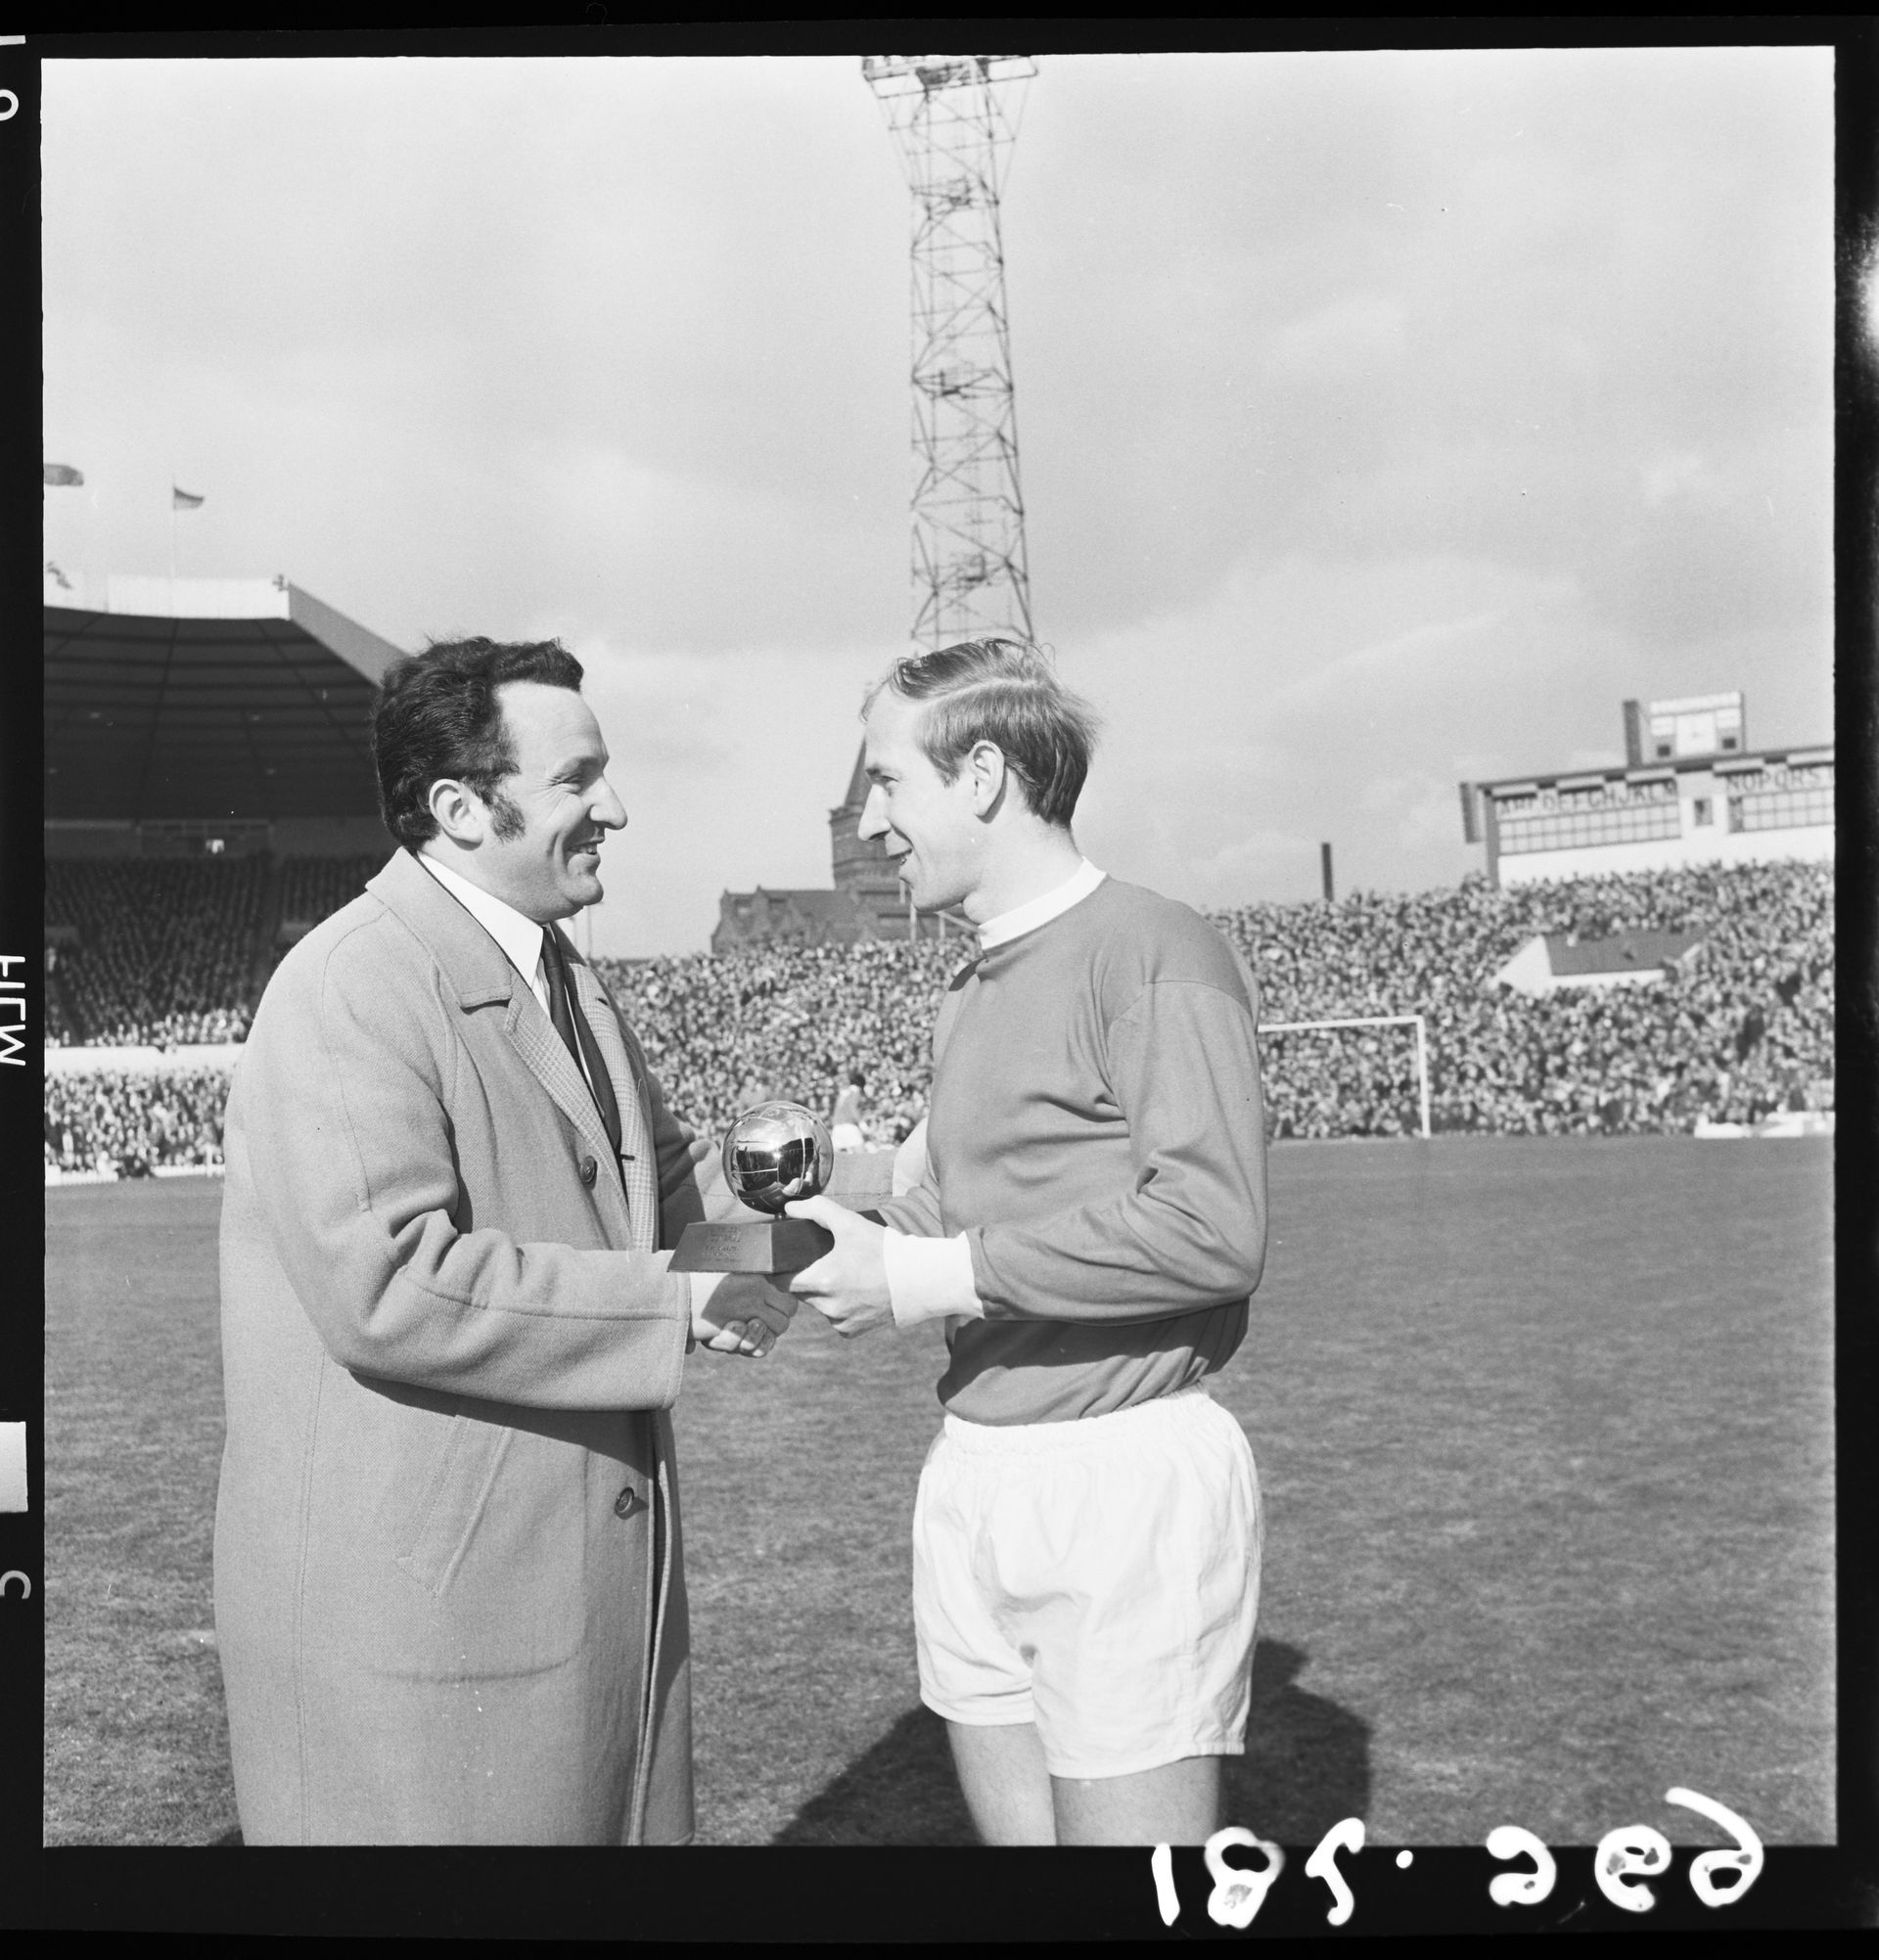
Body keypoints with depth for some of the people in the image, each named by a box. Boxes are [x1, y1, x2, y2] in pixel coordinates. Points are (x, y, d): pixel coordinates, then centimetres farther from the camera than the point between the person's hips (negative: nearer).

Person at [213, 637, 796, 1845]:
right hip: (418, 1612, -9)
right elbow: (387, 1288, -27)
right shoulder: (352, 990, -18)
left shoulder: (564, 980, 14)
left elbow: (669, 1167, 23)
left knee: (625, 1818, 17)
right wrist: (673, 1300, -21)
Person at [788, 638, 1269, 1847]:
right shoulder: (974, 993, 16)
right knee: (1015, 1827, 14)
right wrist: (844, 1237, -2)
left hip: (1127, 1476, -8)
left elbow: (1213, 1229, -21)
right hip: (972, 1477, 8)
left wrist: (934, 1275, -18)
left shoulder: (1152, 952, -12)